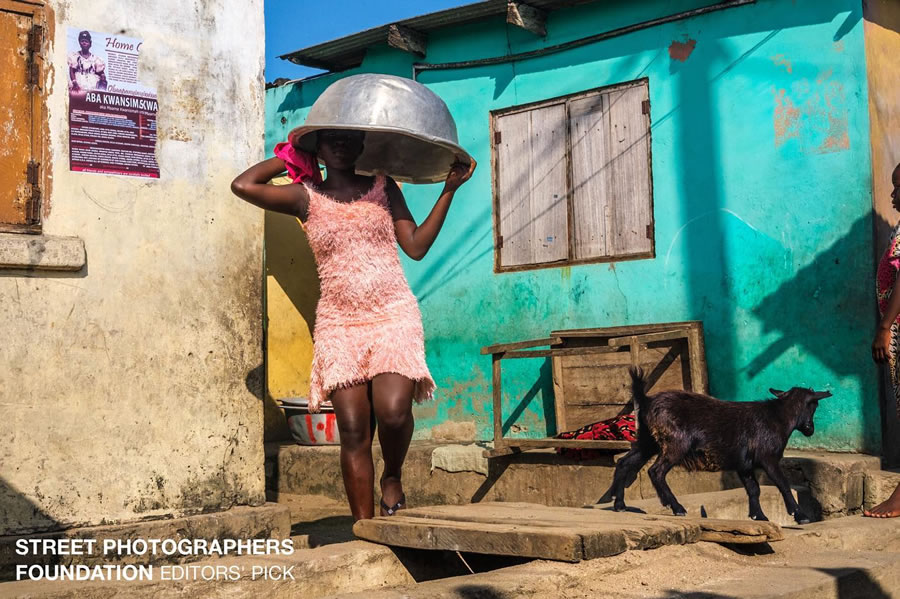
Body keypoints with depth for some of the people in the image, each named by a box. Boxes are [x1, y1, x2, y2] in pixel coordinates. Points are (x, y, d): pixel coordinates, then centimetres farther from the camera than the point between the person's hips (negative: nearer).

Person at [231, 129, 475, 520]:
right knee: (353, 432, -6)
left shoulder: (382, 187, 12)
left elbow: (416, 246, 6)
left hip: (393, 315, 0)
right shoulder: (307, 198, 8)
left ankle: (392, 479, 8)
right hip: (339, 324, 0)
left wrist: (449, 190, 4)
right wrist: (289, 155, 8)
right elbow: (242, 185, -5)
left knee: (393, 412, -23)